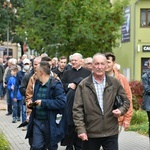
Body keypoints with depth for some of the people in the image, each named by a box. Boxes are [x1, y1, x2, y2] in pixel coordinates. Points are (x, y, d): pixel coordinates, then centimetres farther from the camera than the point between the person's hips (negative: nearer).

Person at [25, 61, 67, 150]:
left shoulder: (55, 85, -15)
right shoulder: (37, 83, 10)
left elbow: (62, 102, -24)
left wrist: (43, 102, -23)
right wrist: (32, 102, 3)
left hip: (50, 123, -6)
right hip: (37, 121, 6)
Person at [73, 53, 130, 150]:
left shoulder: (115, 83, 5)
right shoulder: (83, 85, -1)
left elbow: (126, 101, 13)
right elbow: (77, 109, -3)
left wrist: (121, 110, -9)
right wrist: (81, 129, -11)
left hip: (111, 133, 1)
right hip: (90, 134, -1)